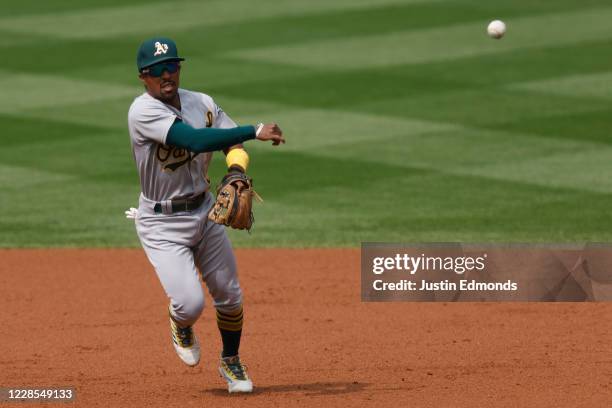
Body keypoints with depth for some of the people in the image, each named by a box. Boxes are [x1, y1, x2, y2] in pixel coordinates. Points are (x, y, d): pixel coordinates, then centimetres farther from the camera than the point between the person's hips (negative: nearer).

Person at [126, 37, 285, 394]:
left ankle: (231, 363, 35)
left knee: (230, 296, 10)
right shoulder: (143, 111, -23)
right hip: (161, 223, -6)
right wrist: (255, 131, -38)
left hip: (204, 212, 6)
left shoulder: (203, 104, -2)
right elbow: (194, 140, -34)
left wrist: (237, 171, -24)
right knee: (190, 303, -16)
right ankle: (181, 326, 23)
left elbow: (234, 144, 1)